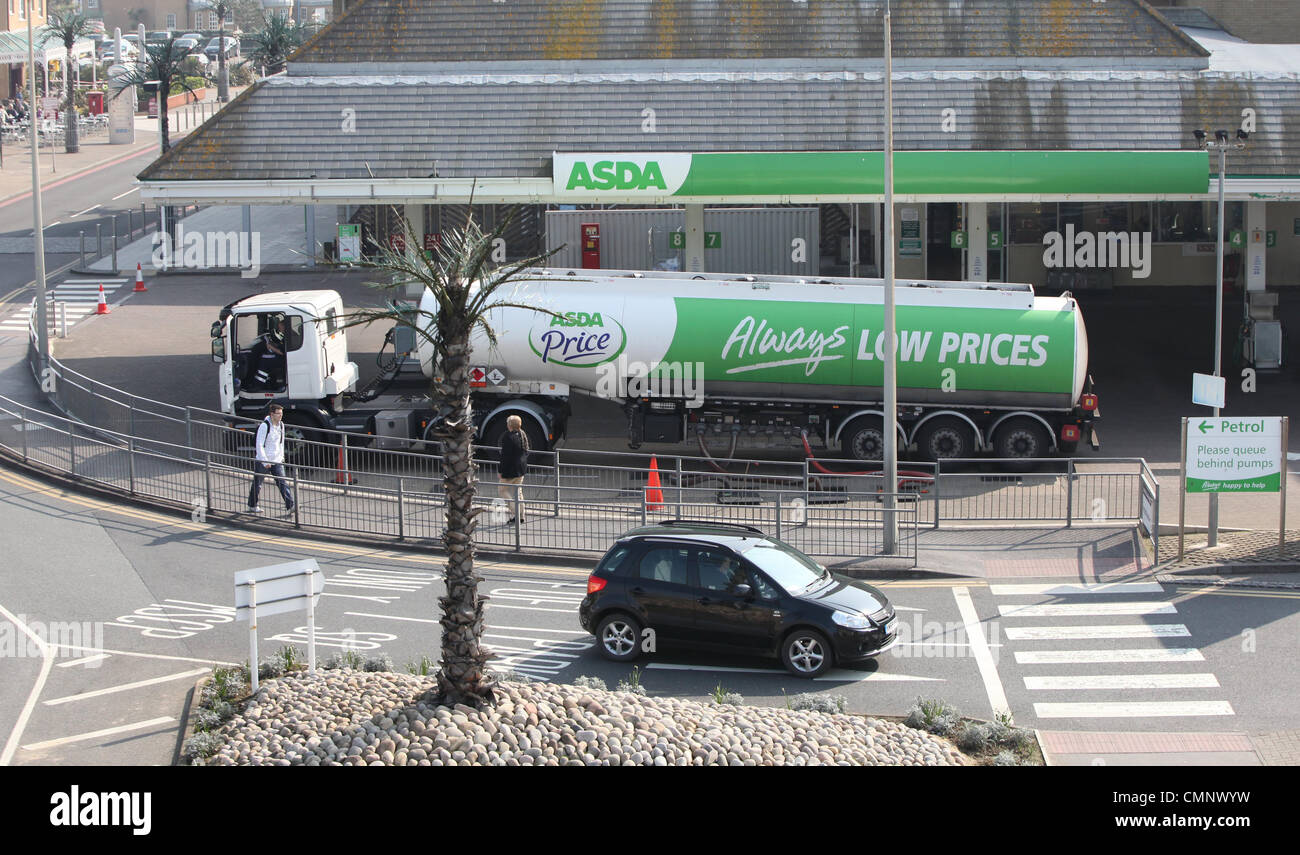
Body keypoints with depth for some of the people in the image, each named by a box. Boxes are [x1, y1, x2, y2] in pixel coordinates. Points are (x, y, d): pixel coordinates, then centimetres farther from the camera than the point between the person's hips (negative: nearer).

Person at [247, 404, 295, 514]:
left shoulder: (281, 425, 5)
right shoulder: (264, 426, -17)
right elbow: (259, 445, -19)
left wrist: (282, 456, 17)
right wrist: (264, 461, -22)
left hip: (277, 461, 5)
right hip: (262, 461, -5)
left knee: (283, 483, -6)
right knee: (257, 484, 10)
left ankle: (290, 506, -11)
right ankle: (252, 506, 26)